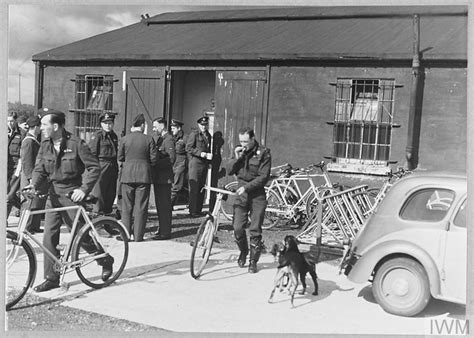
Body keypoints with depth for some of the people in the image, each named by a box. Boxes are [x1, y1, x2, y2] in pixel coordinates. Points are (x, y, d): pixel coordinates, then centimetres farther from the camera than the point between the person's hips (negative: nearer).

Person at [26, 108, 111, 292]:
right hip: (54, 194, 6)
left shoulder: (76, 144, -13)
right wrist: (34, 184, -17)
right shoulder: (45, 145, 4)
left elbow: (94, 167, -12)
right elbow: (40, 168, 3)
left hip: (72, 195, -5)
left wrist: (84, 189, -18)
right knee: (49, 237, 1)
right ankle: (52, 278, 11)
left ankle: (106, 260, 25)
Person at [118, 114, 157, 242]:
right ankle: (138, 236, 7)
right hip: (144, 175, -1)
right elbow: (153, 159, -3)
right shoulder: (149, 139, -4)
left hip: (127, 175, 1)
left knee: (127, 206, 9)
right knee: (141, 206, 5)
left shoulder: (124, 139, -1)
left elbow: (120, 158, 4)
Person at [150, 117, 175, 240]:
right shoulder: (158, 138, 17)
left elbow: (171, 158, -21)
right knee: (160, 204, 16)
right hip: (157, 177, 10)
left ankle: (165, 232, 0)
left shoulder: (168, 139, -12)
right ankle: (162, 229, 26)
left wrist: (156, 163, -20)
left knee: (164, 205, -5)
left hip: (164, 178, -10)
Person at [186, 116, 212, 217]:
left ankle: (199, 210, 15)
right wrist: (200, 153, -18)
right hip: (195, 163, -7)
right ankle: (192, 211, -1)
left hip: (205, 164, 7)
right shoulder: (194, 134, -5)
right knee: (194, 188, -5)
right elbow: (188, 148, -11)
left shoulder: (208, 135, 16)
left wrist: (209, 155, 6)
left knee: (202, 188, 8)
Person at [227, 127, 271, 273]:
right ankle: (243, 251, 24)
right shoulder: (239, 151, 8)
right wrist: (236, 158, -12)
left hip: (257, 195, -3)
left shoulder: (263, 153, -6)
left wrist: (247, 187, -18)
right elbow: (229, 171, 4)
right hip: (241, 193, 3)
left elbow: (264, 177, -11)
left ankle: (253, 261, 13)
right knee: (237, 228, -4)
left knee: (255, 230, -1)